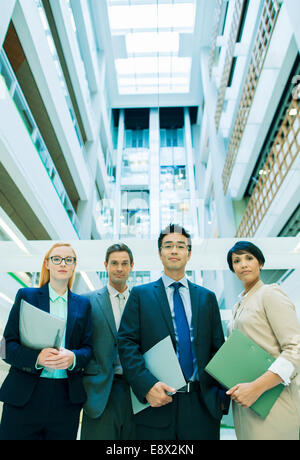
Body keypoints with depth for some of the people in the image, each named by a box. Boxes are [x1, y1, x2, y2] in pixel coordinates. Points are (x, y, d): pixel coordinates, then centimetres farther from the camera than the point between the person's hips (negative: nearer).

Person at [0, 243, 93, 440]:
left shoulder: (83, 304, 9)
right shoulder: (26, 296, 3)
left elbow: (88, 348, 6)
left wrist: (73, 357, -16)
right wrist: (37, 357, -20)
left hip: (67, 398, 2)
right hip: (24, 397, -1)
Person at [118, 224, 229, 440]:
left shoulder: (207, 297, 9)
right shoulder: (141, 294, 1)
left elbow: (218, 348, 9)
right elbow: (126, 343, -5)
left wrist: (222, 394, 1)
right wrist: (147, 385, -16)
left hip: (201, 405, 2)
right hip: (156, 403, -2)